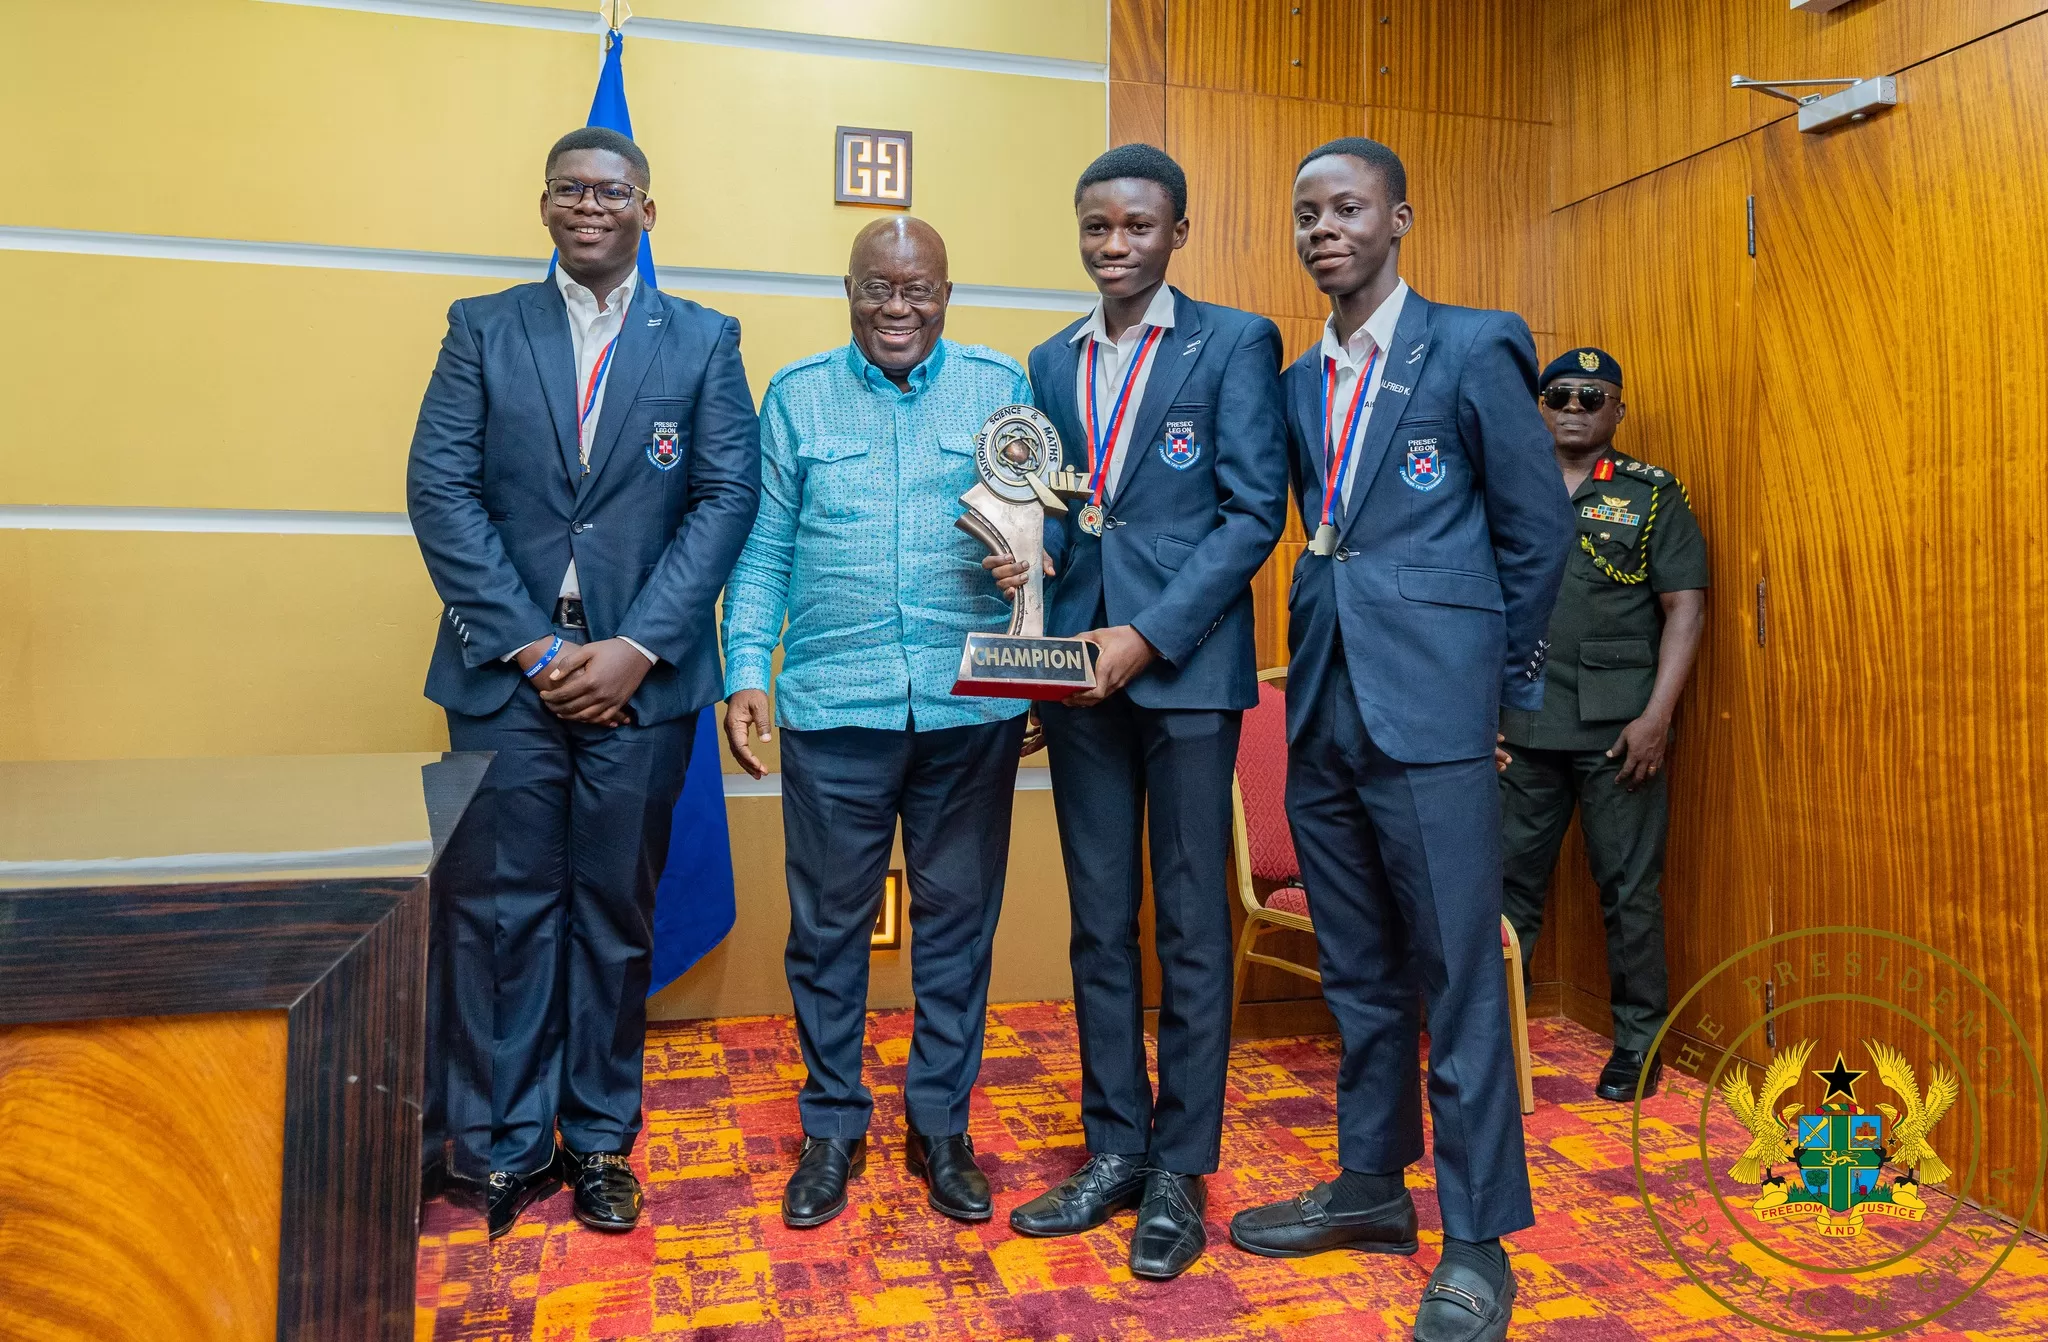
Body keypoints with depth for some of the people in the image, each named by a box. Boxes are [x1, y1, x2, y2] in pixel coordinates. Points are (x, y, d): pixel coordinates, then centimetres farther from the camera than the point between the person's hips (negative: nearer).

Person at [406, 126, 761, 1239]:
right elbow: (440, 492, 0)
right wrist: (532, 646, -9)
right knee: (511, 910, 5)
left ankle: (600, 1140, 22)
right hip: (505, 670, 1)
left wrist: (636, 647, -10)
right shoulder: (483, 329, 9)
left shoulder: (703, 342, 8)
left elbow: (728, 498, -1)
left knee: (616, 915, 7)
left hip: (640, 676, 0)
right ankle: (513, 1142, 21)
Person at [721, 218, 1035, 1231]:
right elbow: (764, 547, 8)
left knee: (957, 919, 8)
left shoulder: (1000, 387, 8)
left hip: (970, 706, 0)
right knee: (827, 923, 7)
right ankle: (832, 1126, 25)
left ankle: (940, 1123, 26)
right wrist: (747, 669, -2)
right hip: (834, 705, 0)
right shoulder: (797, 396, 10)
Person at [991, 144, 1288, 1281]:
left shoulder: (1235, 342, 1)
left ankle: (1181, 1168, 16)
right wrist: (1025, 550, -5)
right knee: (1100, 925, 10)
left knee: (1190, 926, 3)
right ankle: (1113, 1150, 23)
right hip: (1081, 672, 5)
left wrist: (1147, 636, -15)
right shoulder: (1051, 362, 16)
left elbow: (1254, 512, -7)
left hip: (1186, 667, -4)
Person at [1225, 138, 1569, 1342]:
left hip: (1430, 712, -6)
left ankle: (1479, 1241, 14)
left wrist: (1499, 675, 3)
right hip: (1325, 711, 6)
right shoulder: (1300, 383, 15)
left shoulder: (1472, 350, -3)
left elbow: (1539, 530, 0)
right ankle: (1374, 1185, 31)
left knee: (1458, 977, 0)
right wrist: (1339, 642, 12)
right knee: (1359, 972, 15)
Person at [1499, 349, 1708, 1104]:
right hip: (1524, 728, 3)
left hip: (1616, 728, -3)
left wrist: (1656, 715, -12)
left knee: (1629, 890, 4)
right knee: (1510, 881, 8)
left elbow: (1685, 607, -2)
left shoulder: (1654, 495, 3)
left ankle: (1639, 1042, 19)